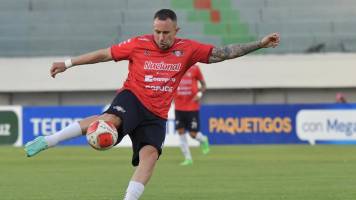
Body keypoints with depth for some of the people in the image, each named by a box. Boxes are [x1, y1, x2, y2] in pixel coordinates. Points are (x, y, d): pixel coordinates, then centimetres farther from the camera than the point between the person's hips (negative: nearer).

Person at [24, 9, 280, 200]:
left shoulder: (187, 49, 2)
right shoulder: (139, 45, -3)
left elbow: (223, 53, 2)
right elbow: (104, 54, 6)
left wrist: (259, 44, -6)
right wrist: (68, 63, 8)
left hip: (156, 115, 3)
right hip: (132, 99, -3)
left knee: (150, 154, -20)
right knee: (111, 119, -35)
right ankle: (48, 141, -30)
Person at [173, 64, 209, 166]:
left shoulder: (194, 68, -3)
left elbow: (203, 84, 7)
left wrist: (199, 94, -11)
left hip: (192, 107, -2)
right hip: (179, 107, 2)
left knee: (193, 133, -3)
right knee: (180, 131, -2)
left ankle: (203, 140, 32)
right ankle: (188, 158, 7)